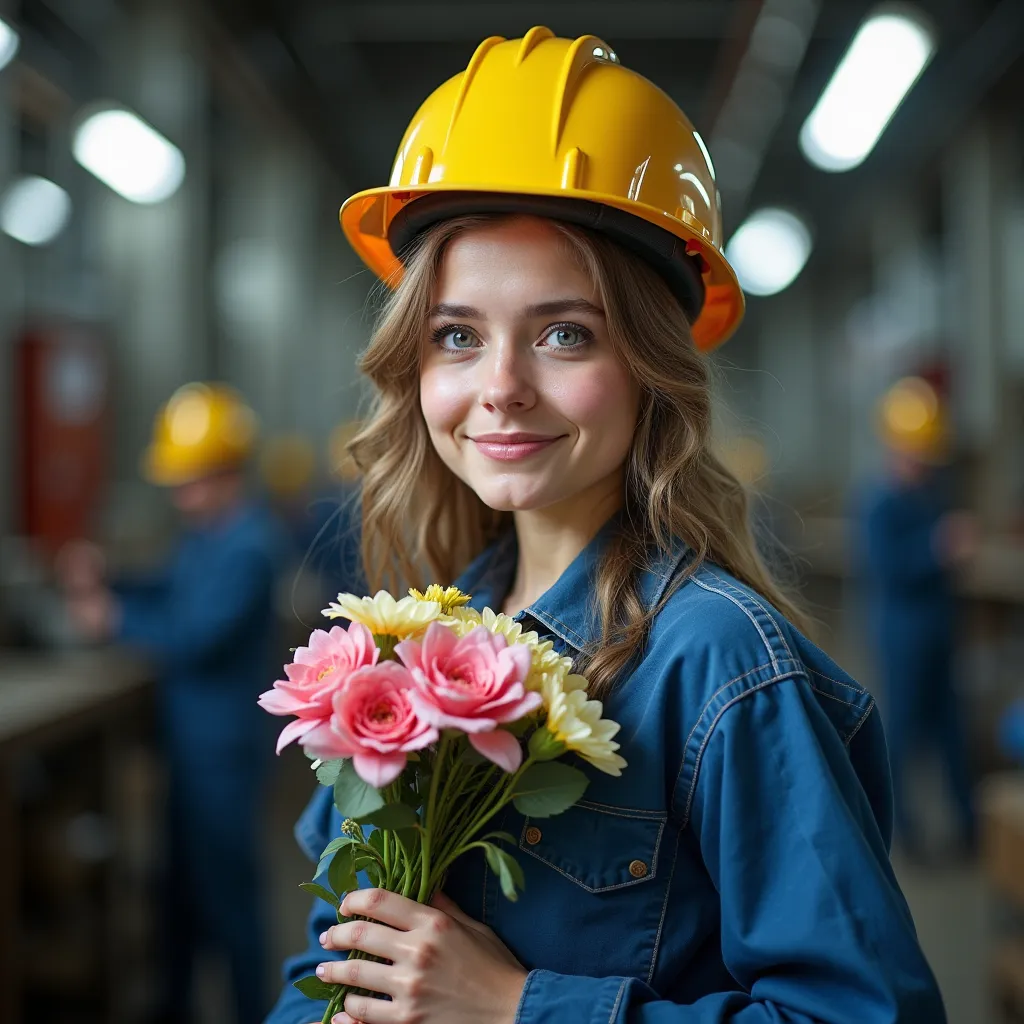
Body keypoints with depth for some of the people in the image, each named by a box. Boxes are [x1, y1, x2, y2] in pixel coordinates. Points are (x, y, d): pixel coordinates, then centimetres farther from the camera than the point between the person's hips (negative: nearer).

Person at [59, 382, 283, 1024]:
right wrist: (104, 586, 1)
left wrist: (115, 620, -17)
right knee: (181, 874, 19)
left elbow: (195, 636, -27)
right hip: (189, 733, 9)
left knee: (225, 881, 2)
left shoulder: (248, 544, -22)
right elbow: (172, 596, 17)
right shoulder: (207, 533, 8)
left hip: (223, 742, -9)